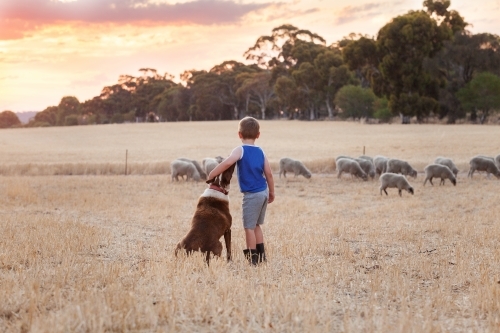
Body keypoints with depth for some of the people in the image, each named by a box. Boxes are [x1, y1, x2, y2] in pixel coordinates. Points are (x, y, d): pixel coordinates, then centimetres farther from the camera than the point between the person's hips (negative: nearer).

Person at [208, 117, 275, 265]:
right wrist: (272, 192, 20)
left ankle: (252, 258, 4)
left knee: (249, 226, 2)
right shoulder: (260, 151, 8)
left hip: (252, 194, -7)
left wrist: (211, 175, -19)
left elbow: (227, 163, -28)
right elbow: (269, 174, 9)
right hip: (263, 192, 7)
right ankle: (261, 255, 24)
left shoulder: (240, 150, -10)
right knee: (256, 225, 20)